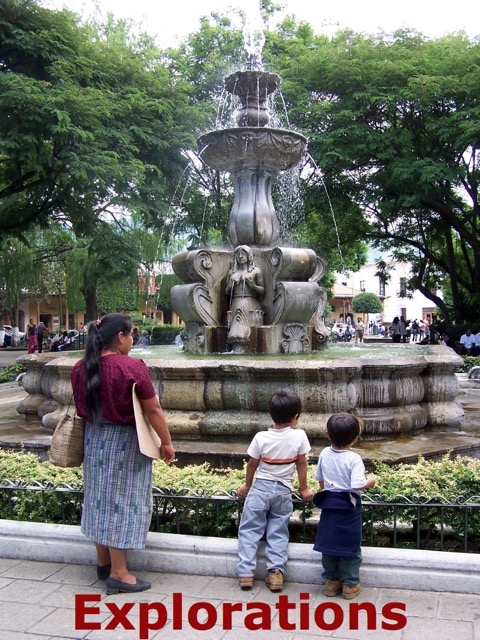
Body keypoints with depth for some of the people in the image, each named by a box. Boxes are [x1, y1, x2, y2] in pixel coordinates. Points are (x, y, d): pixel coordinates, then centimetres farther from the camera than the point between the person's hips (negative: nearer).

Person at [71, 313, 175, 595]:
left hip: (94, 439, 7)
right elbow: (153, 410, -16)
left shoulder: (81, 368, -2)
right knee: (122, 499, 2)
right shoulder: (132, 367, -21)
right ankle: (118, 573, 9)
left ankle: (103, 561, 32)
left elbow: (82, 406, 9)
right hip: (125, 442, -6)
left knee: (100, 497, 17)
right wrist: (167, 443, -6)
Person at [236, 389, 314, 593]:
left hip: (260, 488, -1)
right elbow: (301, 464, 0)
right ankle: (276, 572, 1)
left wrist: (247, 486, 16)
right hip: (284, 492, 1)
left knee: (250, 530, 6)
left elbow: (252, 465, 0)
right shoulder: (299, 436, -9)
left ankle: (245, 573, 4)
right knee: (278, 532, 10)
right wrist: (304, 489, 13)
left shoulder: (261, 437, -10)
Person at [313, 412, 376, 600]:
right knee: (350, 545, 8)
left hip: (329, 503, 5)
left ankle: (332, 581, 25)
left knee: (329, 542, 14)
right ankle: (350, 584, 17)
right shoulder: (354, 458, -19)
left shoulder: (324, 454, -3)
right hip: (348, 506, -5)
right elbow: (357, 485, -27)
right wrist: (371, 481, -7)